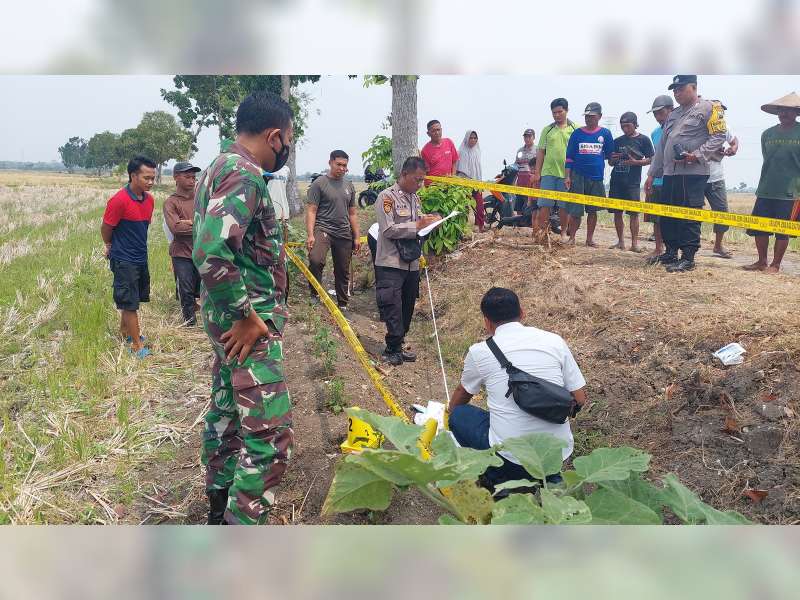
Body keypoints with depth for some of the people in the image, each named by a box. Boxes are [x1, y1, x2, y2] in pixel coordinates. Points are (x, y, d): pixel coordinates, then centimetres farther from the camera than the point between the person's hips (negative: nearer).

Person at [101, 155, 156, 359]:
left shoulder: (149, 200, 1)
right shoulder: (119, 201, -21)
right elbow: (105, 229, -9)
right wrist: (111, 247, 8)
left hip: (141, 257, 7)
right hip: (124, 260, -7)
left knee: (133, 299, 20)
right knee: (130, 303, 1)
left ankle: (124, 331, 40)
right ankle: (136, 345, 9)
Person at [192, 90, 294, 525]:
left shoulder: (221, 168, 14)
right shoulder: (243, 174, -19)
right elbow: (211, 254, -31)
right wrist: (247, 317, -21)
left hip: (230, 316, 11)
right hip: (248, 322, -11)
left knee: (226, 409, 20)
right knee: (270, 434, -7)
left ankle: (220, 508, 36)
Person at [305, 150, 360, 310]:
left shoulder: (349, 186, 16)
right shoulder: (319, 183, -2)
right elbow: (311, 211, -6)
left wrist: (357, 237, 15)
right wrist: (310, 235, -17)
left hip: (344, 233, 5)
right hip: (323, 229, -5)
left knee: (343, 272, 10)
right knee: (316, 260, -31)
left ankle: (343, 305, 23)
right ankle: (314, 295, -12)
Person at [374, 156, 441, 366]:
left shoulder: (415, 198, 14)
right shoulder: (387, 197, -10)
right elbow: (388, 230, -18)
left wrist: (429, 222, 0)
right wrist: (418, 225, -19)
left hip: (412, 263, 8)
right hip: (391, 264, -8)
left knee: (407, 306, 11)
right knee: (392, 308, -7)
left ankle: (395, 348, 21)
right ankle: (394, 348, 2)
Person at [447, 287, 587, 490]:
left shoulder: (480, 352, -2)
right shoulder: (554, 341, 2)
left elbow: (462, 394, 20)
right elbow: (580, 399, 6)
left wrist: (451, 411, 42)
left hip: (511, 456, -3)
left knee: (459, 415, 20)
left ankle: (497, 481, 8)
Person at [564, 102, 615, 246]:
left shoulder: (605, 133, 4)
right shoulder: (577, 133, 3)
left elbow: (609, 154, 14)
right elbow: (569, 157, 3)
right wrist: (567, 176, -3)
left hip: (596, 177, 1)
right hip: (578, 176, -1)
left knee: (592, 210, 7)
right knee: (575, 211, -4)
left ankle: (590, 239, 16)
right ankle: (571, 238, 7)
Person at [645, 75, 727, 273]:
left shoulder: (709, 108, 0)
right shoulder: (673, 115, 23)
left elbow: (718, 137, -9)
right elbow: (662, 146, 23)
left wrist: (697, 155, -20)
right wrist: (652, 174, 20)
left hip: (693, 173, -8)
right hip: (669, 173, 8)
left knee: (689, 216, -7)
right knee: (667, 215, 11)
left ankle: (688, 258, -2)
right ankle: (671, 253, 23)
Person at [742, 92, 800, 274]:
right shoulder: (768, 134, 9)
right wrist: (763, 185, 17)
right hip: (766, 190, 4)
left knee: (783, 230, 2)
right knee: (758, 226, 4)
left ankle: (775, 264, 14)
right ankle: (762, 262, 20)